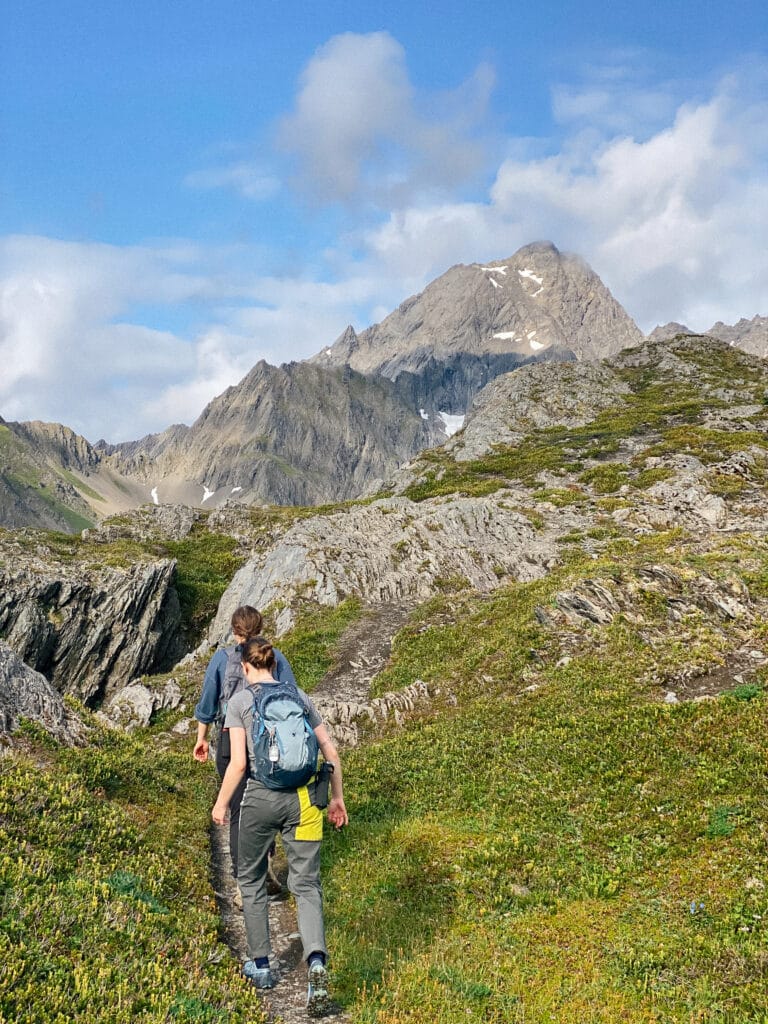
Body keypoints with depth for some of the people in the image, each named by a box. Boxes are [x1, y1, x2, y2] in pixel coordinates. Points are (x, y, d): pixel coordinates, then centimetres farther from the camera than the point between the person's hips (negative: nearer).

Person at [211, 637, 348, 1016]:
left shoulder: (240, 701, -2)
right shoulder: (299, 696, 8)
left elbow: (238, 763, -8)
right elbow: (330, 750, 7)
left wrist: (220, 804, 6)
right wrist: (337, 797, 17)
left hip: (261, 797, -2)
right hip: (302, 797, 2)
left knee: (251, 879, 20)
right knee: (306, 883, 5)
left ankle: (260, 966, 26)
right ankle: (316, 961, -18)